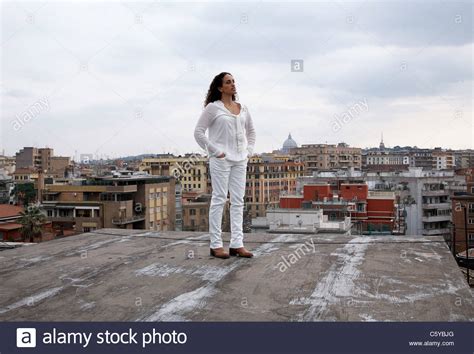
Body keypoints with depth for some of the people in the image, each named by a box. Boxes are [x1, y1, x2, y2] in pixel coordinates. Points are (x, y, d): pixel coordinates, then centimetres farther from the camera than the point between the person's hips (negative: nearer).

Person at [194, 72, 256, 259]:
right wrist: (214, 151, -10)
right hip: (221, 160, -6)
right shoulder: (213, 107, -3)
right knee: (219, 200, -3)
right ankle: (216, 245, 4)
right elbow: (198, 132, -6)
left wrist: (249, 151, 11)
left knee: (238, 201, 5)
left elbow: (251, 131, 24)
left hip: (240, 160, 6)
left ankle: (236, 244, 10)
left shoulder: (243, 108, 13)